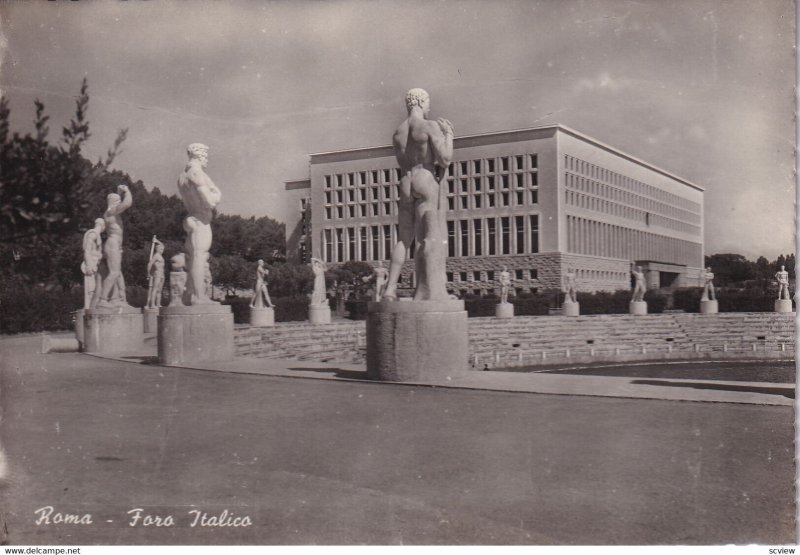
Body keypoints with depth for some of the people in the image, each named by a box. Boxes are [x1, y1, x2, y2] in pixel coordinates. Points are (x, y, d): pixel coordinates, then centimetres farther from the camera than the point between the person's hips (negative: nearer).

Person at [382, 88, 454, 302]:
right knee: (433, 237, -9)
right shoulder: (430, 126, -5)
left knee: (404, 239, 9)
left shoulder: (397, 133, 16)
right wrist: (448, 135, 5)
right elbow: (445, 160, -13)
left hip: (405, 185, 7)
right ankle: (431, 291, -17)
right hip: (427, 182, -6)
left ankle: (390, 289, 1)